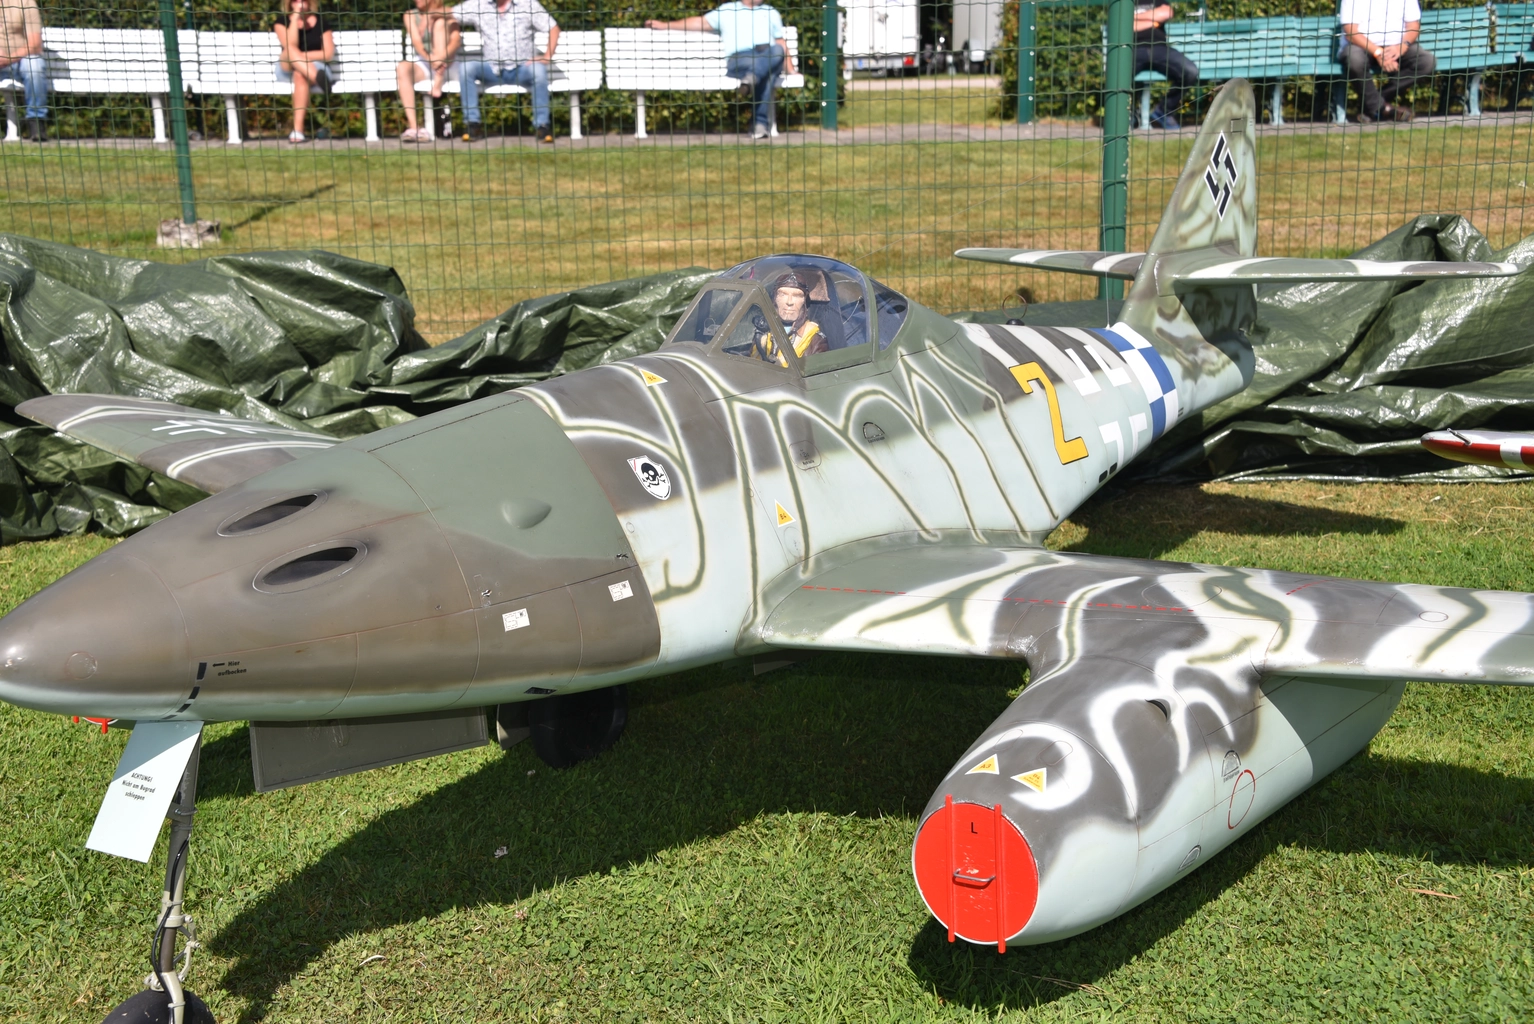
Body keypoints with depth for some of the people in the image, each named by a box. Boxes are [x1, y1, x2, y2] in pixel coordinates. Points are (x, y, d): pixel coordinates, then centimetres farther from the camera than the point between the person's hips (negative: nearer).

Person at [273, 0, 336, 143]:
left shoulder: (321, 21, 4)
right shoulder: (282, 21, 4)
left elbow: (328, 54, -4)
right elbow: (290, 46, -15)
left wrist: (302, 56, -13)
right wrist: (295, 17, -15)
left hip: (317, 67, -1)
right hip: (287, 70, 1)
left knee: (300, 74, -36)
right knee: (290, 51, -31)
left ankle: (297, 130, -43)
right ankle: (319, 79, -58)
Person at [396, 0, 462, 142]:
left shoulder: (447, 14, 3)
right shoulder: (411, 15, 8)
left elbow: (456, 40, -14)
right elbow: (417, 42, -8)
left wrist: (441, 57, -34)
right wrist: (430, 59, -29)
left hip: (446, 67, -1)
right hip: (422, 65, 2)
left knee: (440, 22, -18)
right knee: (402, 67, -31)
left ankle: (438, 84, -30)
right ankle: (413, 127, -42)